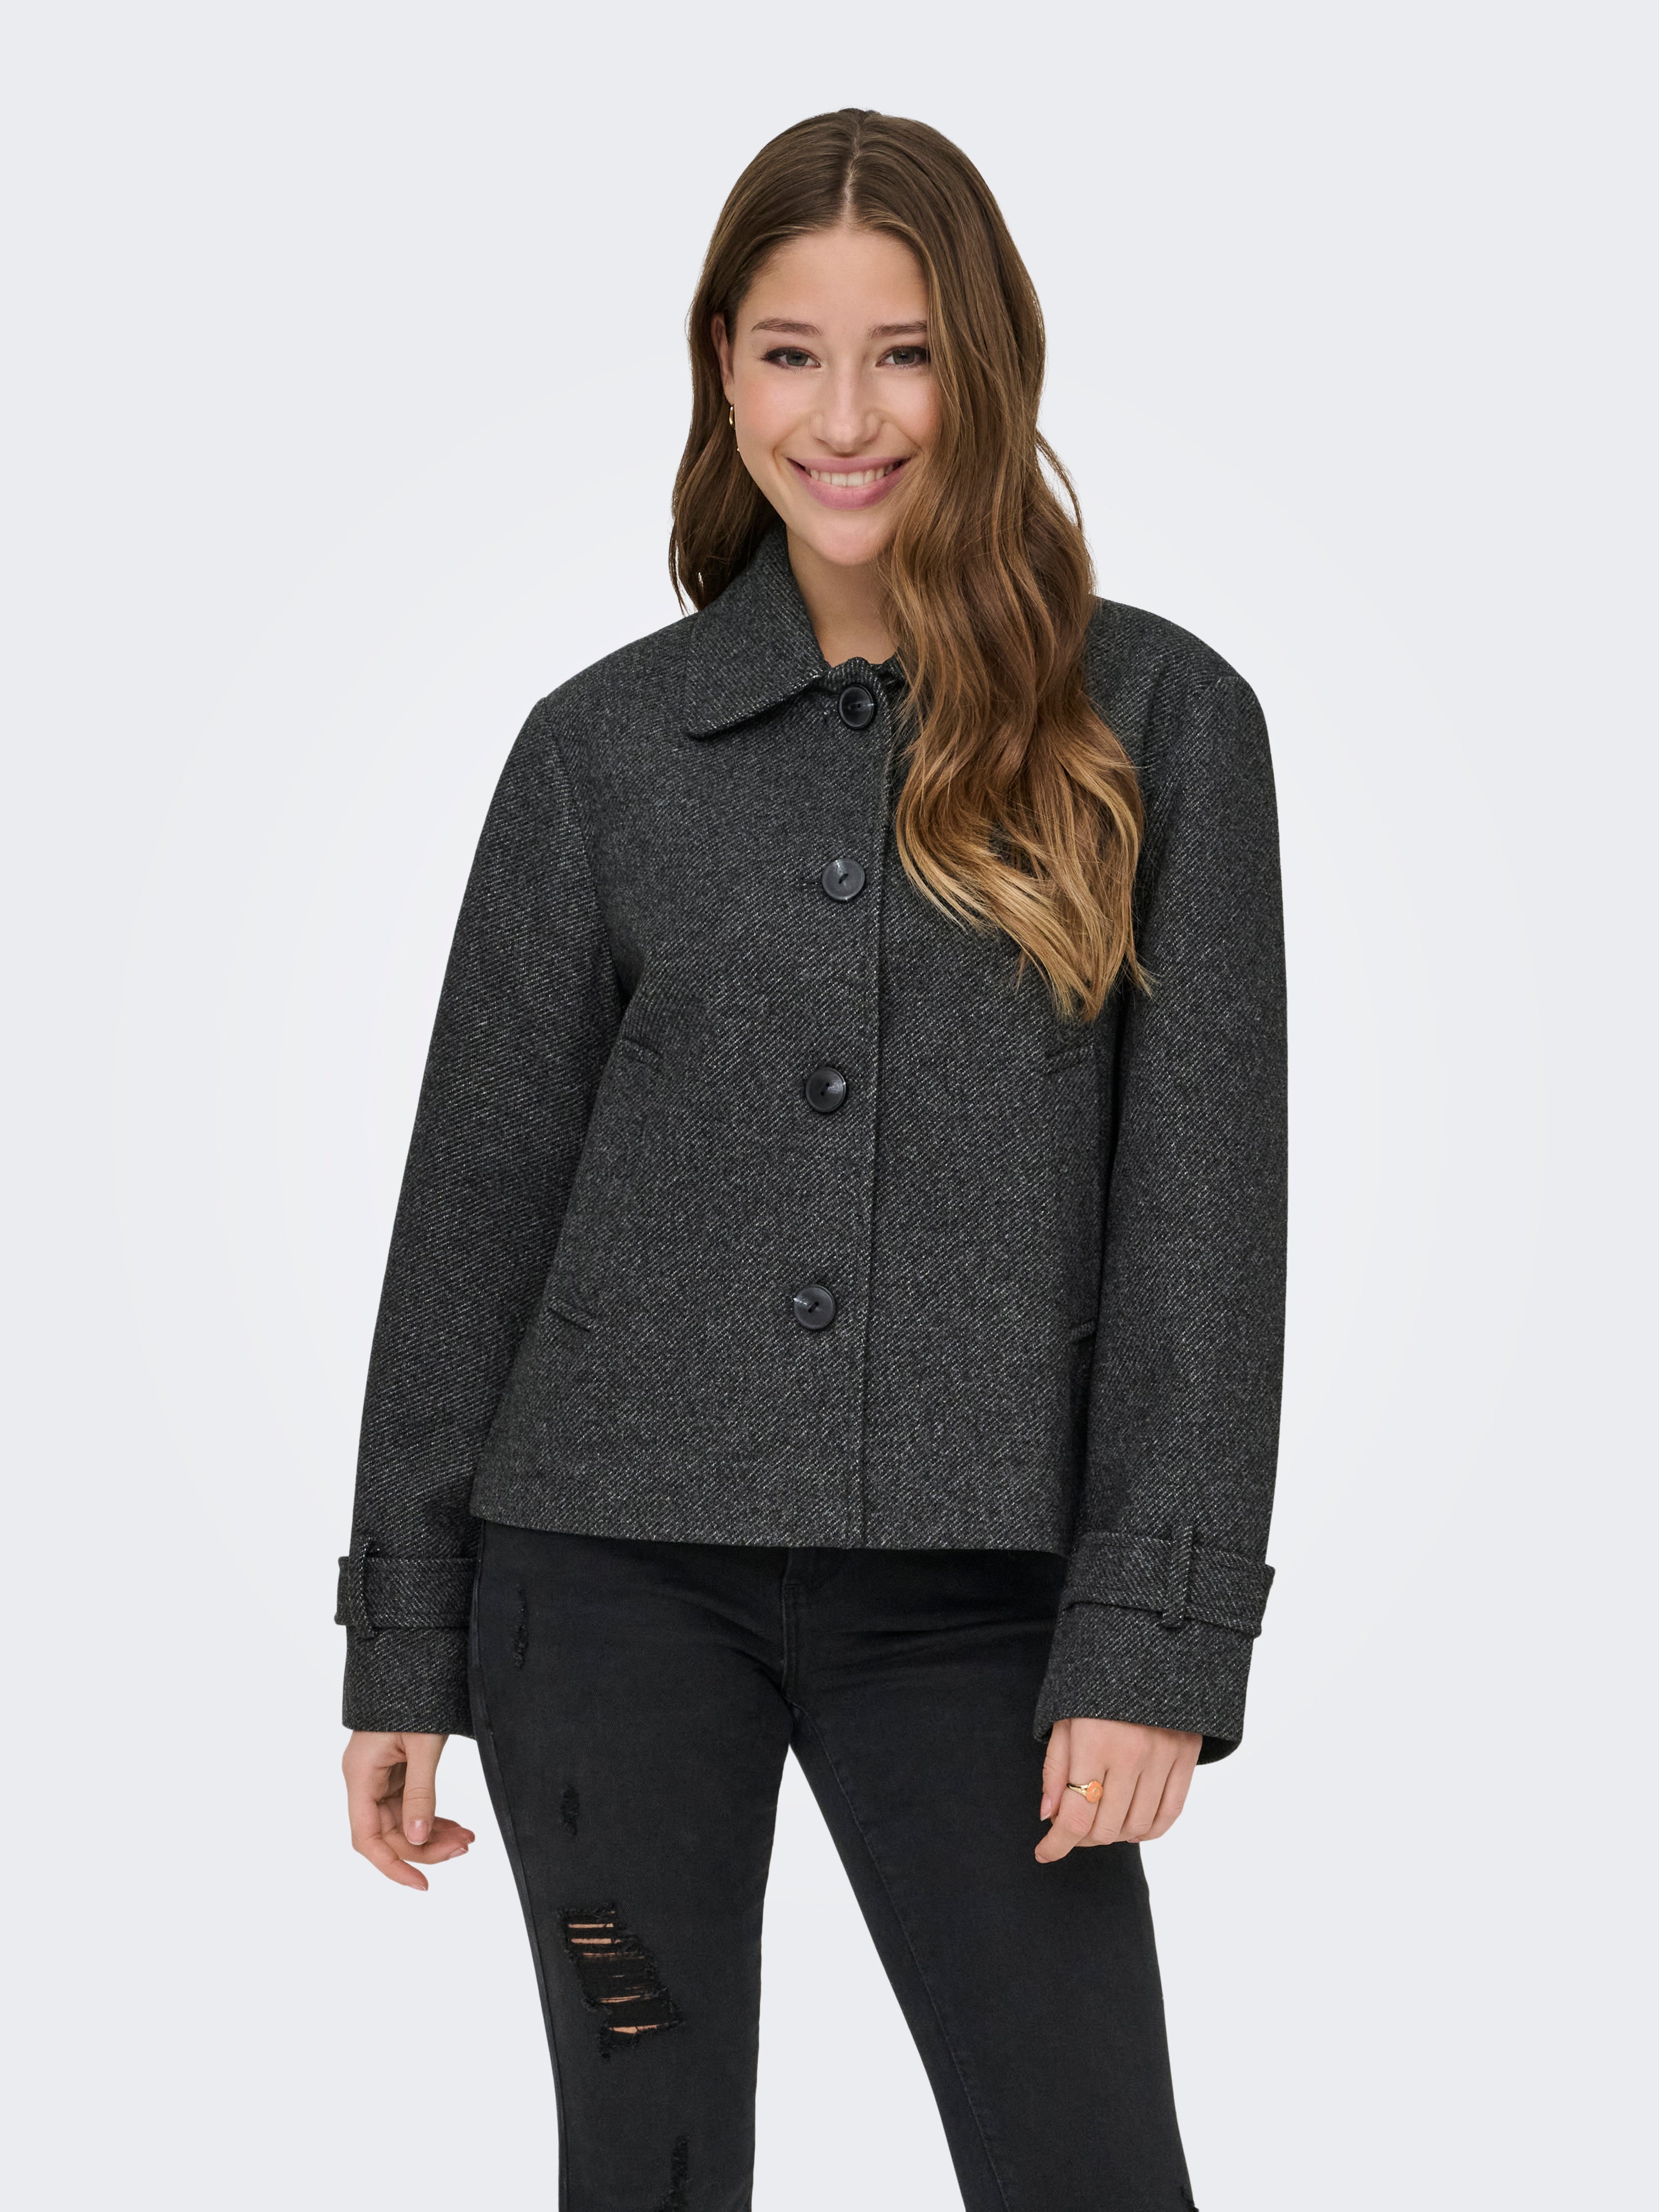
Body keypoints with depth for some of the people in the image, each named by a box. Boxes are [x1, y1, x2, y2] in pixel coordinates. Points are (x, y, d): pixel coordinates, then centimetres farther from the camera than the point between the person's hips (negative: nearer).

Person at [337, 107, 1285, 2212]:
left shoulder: (1156, 722, 0)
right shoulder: (607, 743, 5)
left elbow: (1206, 1207, -2)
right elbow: (478, 1190, 7)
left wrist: (1156, 1639, -10)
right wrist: (400, 1642, 6)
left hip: (975, 1593, -1)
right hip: (617, 1566, 1)